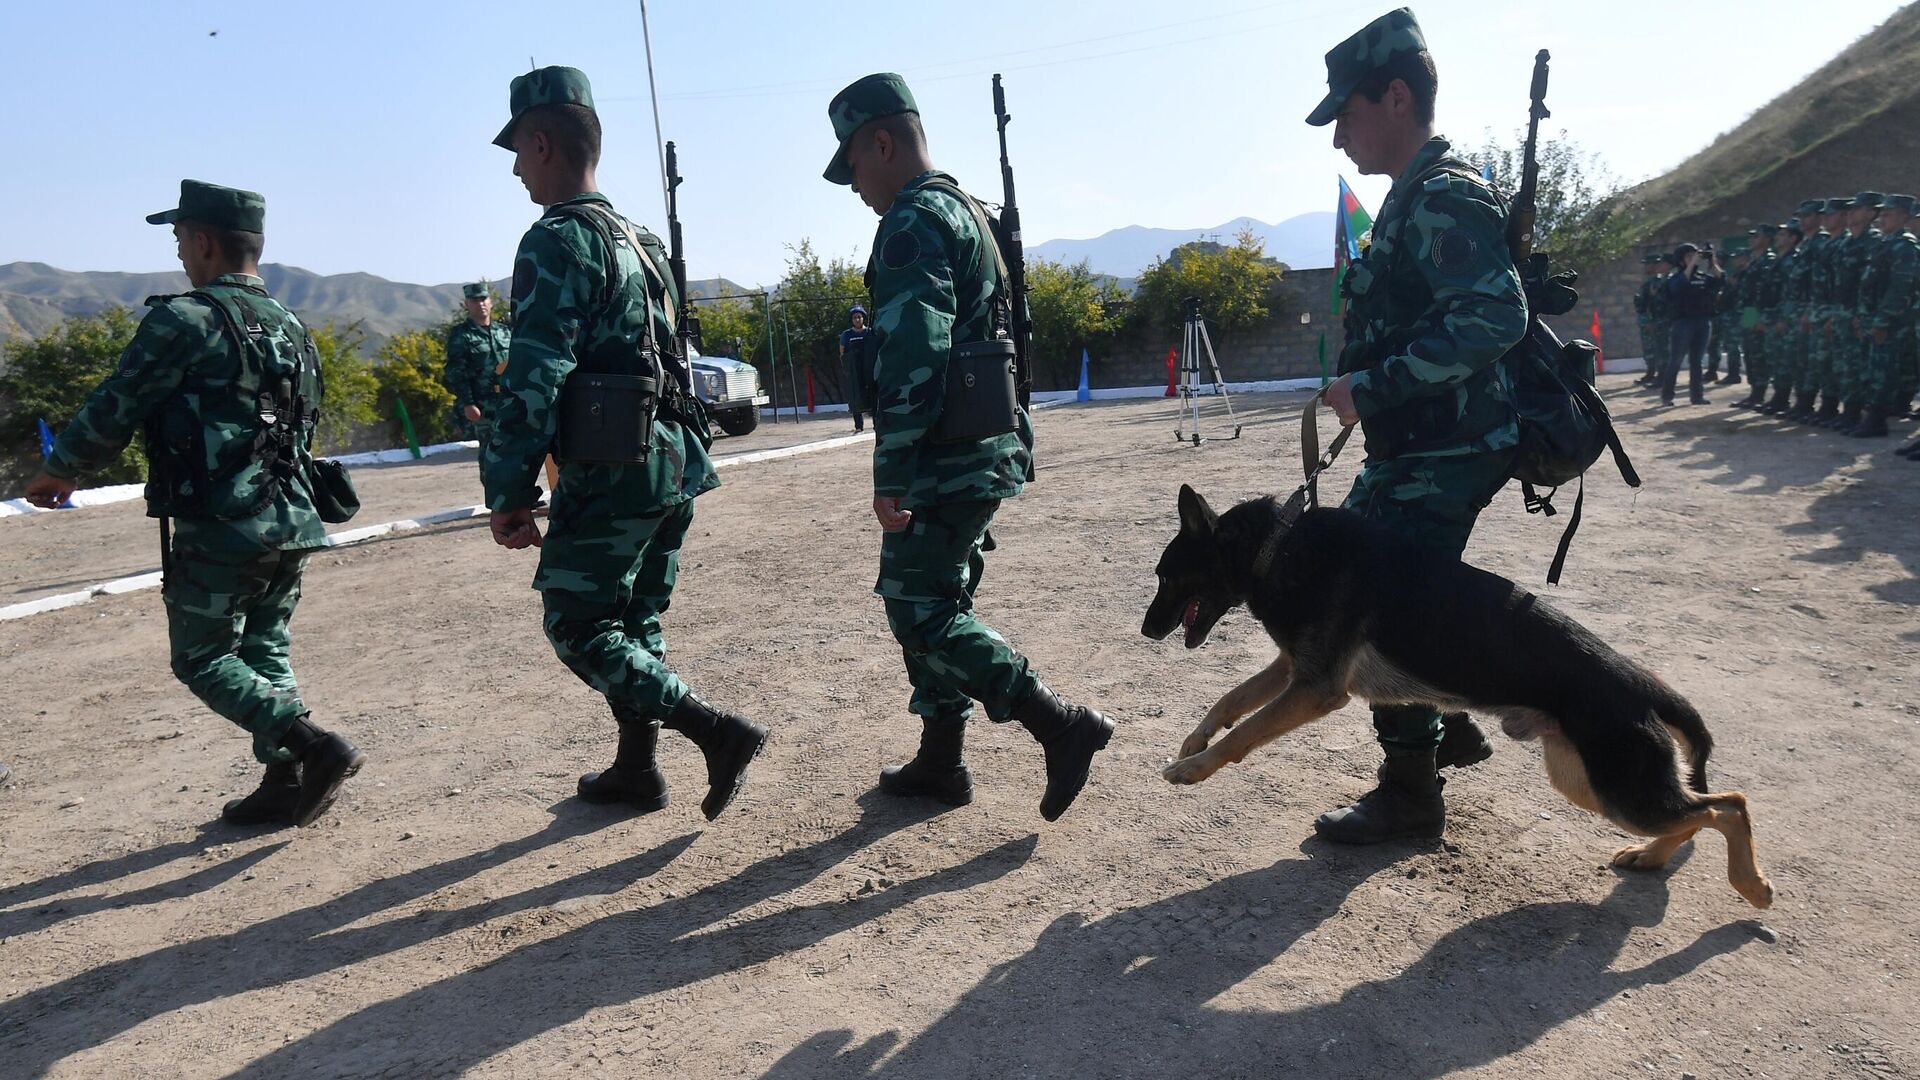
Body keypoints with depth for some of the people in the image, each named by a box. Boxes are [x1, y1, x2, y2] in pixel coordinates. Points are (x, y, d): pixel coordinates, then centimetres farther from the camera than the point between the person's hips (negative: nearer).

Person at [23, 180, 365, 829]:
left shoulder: (185, 321, -11)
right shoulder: (290, 327, 13)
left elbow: (112, 411, -5)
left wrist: (57, 472, 11)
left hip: (218, 531, -7)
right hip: (292, 525, 7)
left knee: (203, 660, 5)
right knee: (266, 653, 16)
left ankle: (313, 746, -10)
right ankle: (286, 786, 15)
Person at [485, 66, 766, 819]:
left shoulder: (557, 241, -11)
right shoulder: (640, 242, 17)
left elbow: (532, 380, -18)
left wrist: (507, 493, -15)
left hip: (612, 472, -9)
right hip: (673, 461, 9)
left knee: (579, 630, 0)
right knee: (633, 623, 16)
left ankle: (719, 732, -8)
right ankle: (636, 770, 24)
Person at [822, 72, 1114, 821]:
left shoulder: (915, 222, -13)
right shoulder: (968, 212, 19)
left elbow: (912, 358, -23)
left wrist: (890, 475, -23)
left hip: (946, 457, -10)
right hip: (985, 448, 10)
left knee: (920, 613, -5)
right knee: (935, 605, 15)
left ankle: (1063, 727, -6)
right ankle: (940, 763, 23)